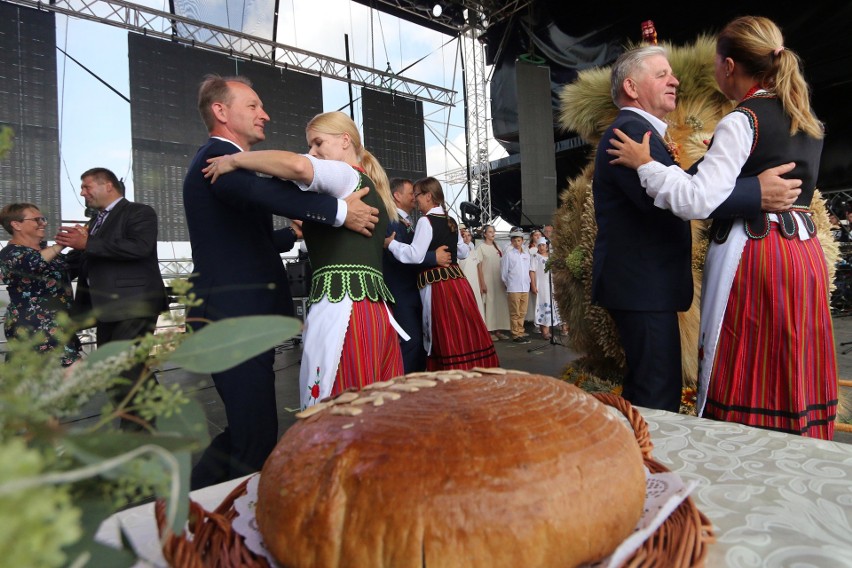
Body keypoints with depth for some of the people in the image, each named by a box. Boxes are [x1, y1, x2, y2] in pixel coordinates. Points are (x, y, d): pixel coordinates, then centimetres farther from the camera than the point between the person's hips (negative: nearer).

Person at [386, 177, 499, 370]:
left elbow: (415, 256, -19)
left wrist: (391, 243, -8)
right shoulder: (451, 222, 14)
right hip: (457, 280, 8)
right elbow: (463, 252, 25)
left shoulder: (425, 221, -10)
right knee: (463, 335, 13)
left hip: (438, 287, -8)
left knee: (449, 341, -2)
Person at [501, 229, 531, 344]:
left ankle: (520, 333, 20)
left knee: (522, 313, 10)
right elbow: (503, 273, 0)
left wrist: (528, 282, 9)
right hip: (514, 288, -5)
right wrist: (508, 284, 5)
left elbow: (529, 270, 15)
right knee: (515, 313, 0)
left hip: (525, 288, 5)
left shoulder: (526, 254, 11)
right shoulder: (508, 254, -3)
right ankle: (516, 335, 7)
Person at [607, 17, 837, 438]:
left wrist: (645, 165, -12)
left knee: (742, 384, 0)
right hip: (805, 250, 8)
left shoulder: (742, 121, -11)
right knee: (795, 378, 16)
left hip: (752, 256, -8)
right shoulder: (808, 120, 15)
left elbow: (699, 201, -22)